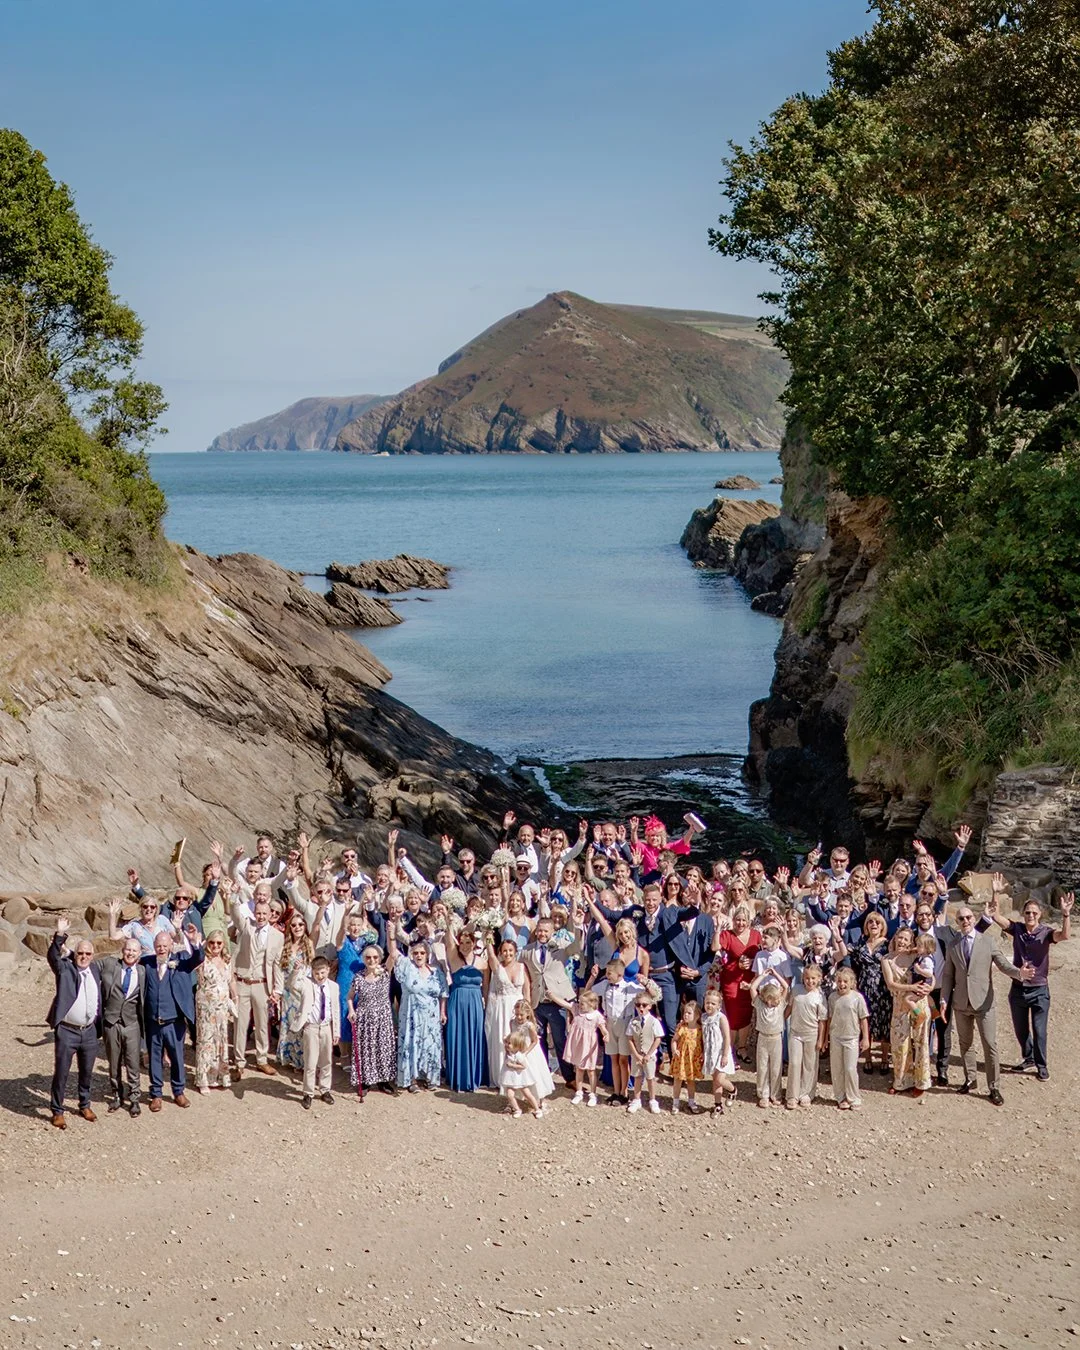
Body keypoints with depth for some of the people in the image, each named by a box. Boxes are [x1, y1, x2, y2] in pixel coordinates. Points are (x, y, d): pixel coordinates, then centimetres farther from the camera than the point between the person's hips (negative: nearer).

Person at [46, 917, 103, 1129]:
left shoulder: (95, 968, 7)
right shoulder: (65, 967, -7)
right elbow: (52, 956, -27)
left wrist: (100, 1025, 12)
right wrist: (60, 935, -40)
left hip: (90, 1031, 5)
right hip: (67, 1031, -5)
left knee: (87, 1072, 16)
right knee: (61, 1073, 1)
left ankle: (85, 1105, 32)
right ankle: (57, 1111, 11)